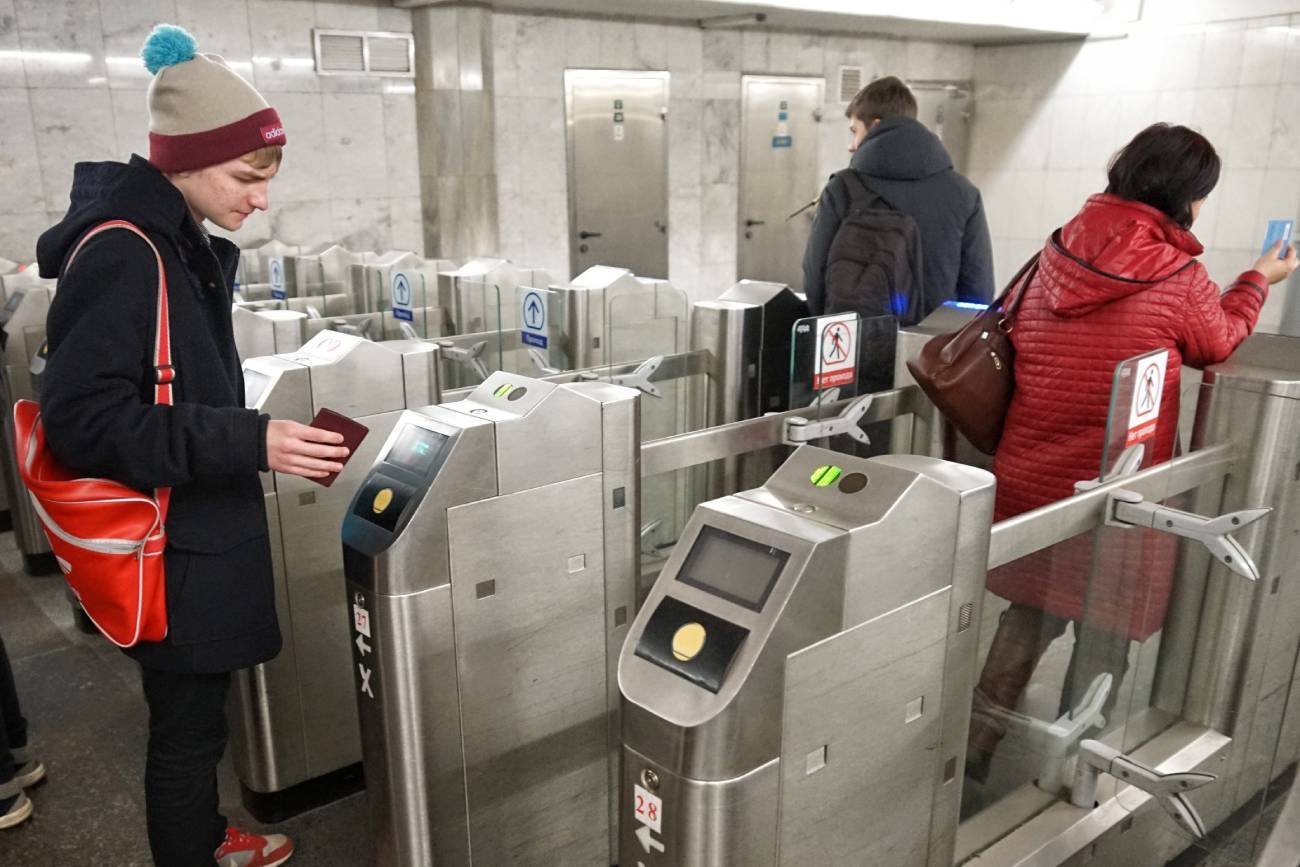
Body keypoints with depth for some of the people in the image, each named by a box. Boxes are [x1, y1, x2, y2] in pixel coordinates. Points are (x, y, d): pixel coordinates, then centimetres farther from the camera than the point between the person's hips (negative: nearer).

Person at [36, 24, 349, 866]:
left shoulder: (178, 242, 7)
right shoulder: (120, 255, -22)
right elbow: (84, 419, -26)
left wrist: (250, 439, 14)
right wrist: (249, 443, -30)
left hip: (200, 529, 9)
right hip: (168, 546, -9)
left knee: (198, 711, 25)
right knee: (187, 722, 8)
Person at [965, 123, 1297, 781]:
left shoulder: (1057, 251, 0)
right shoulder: (1180, 278, -13)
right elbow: (1218, 343, 6)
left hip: (1029, 475, 5)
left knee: (1031, 610, 21)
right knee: (1104, 637, 14)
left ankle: (976, 742, 26)